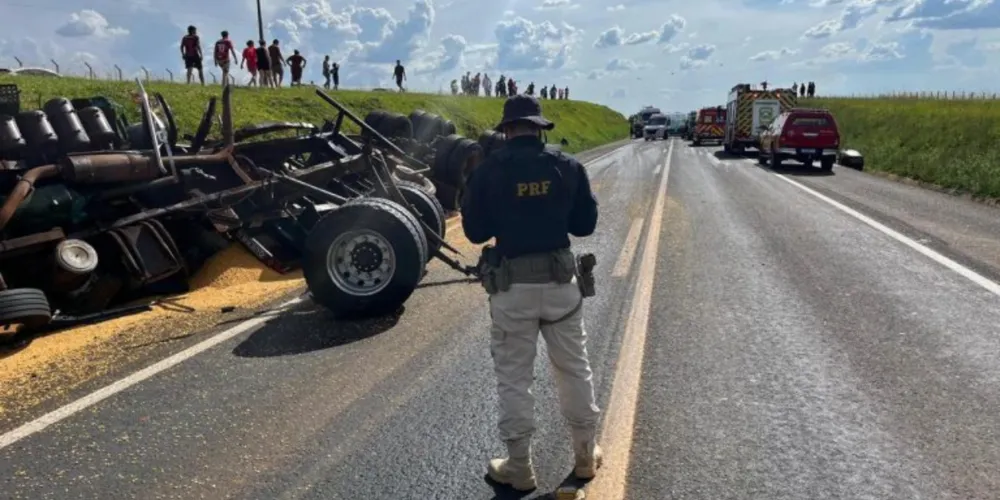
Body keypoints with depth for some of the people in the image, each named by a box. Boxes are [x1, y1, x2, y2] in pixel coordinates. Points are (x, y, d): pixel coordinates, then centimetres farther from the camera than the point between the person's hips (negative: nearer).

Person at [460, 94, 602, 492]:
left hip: (512, 285, -2)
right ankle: (586, 455, 31)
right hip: (560, 280, 3)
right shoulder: (568, 167, -1)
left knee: (513, 377, 10)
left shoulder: (488, 170, -7)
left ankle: (519, 468, 20)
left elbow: (475, 231, -2)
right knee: (574, 368, 17)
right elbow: (585, 224, 5)